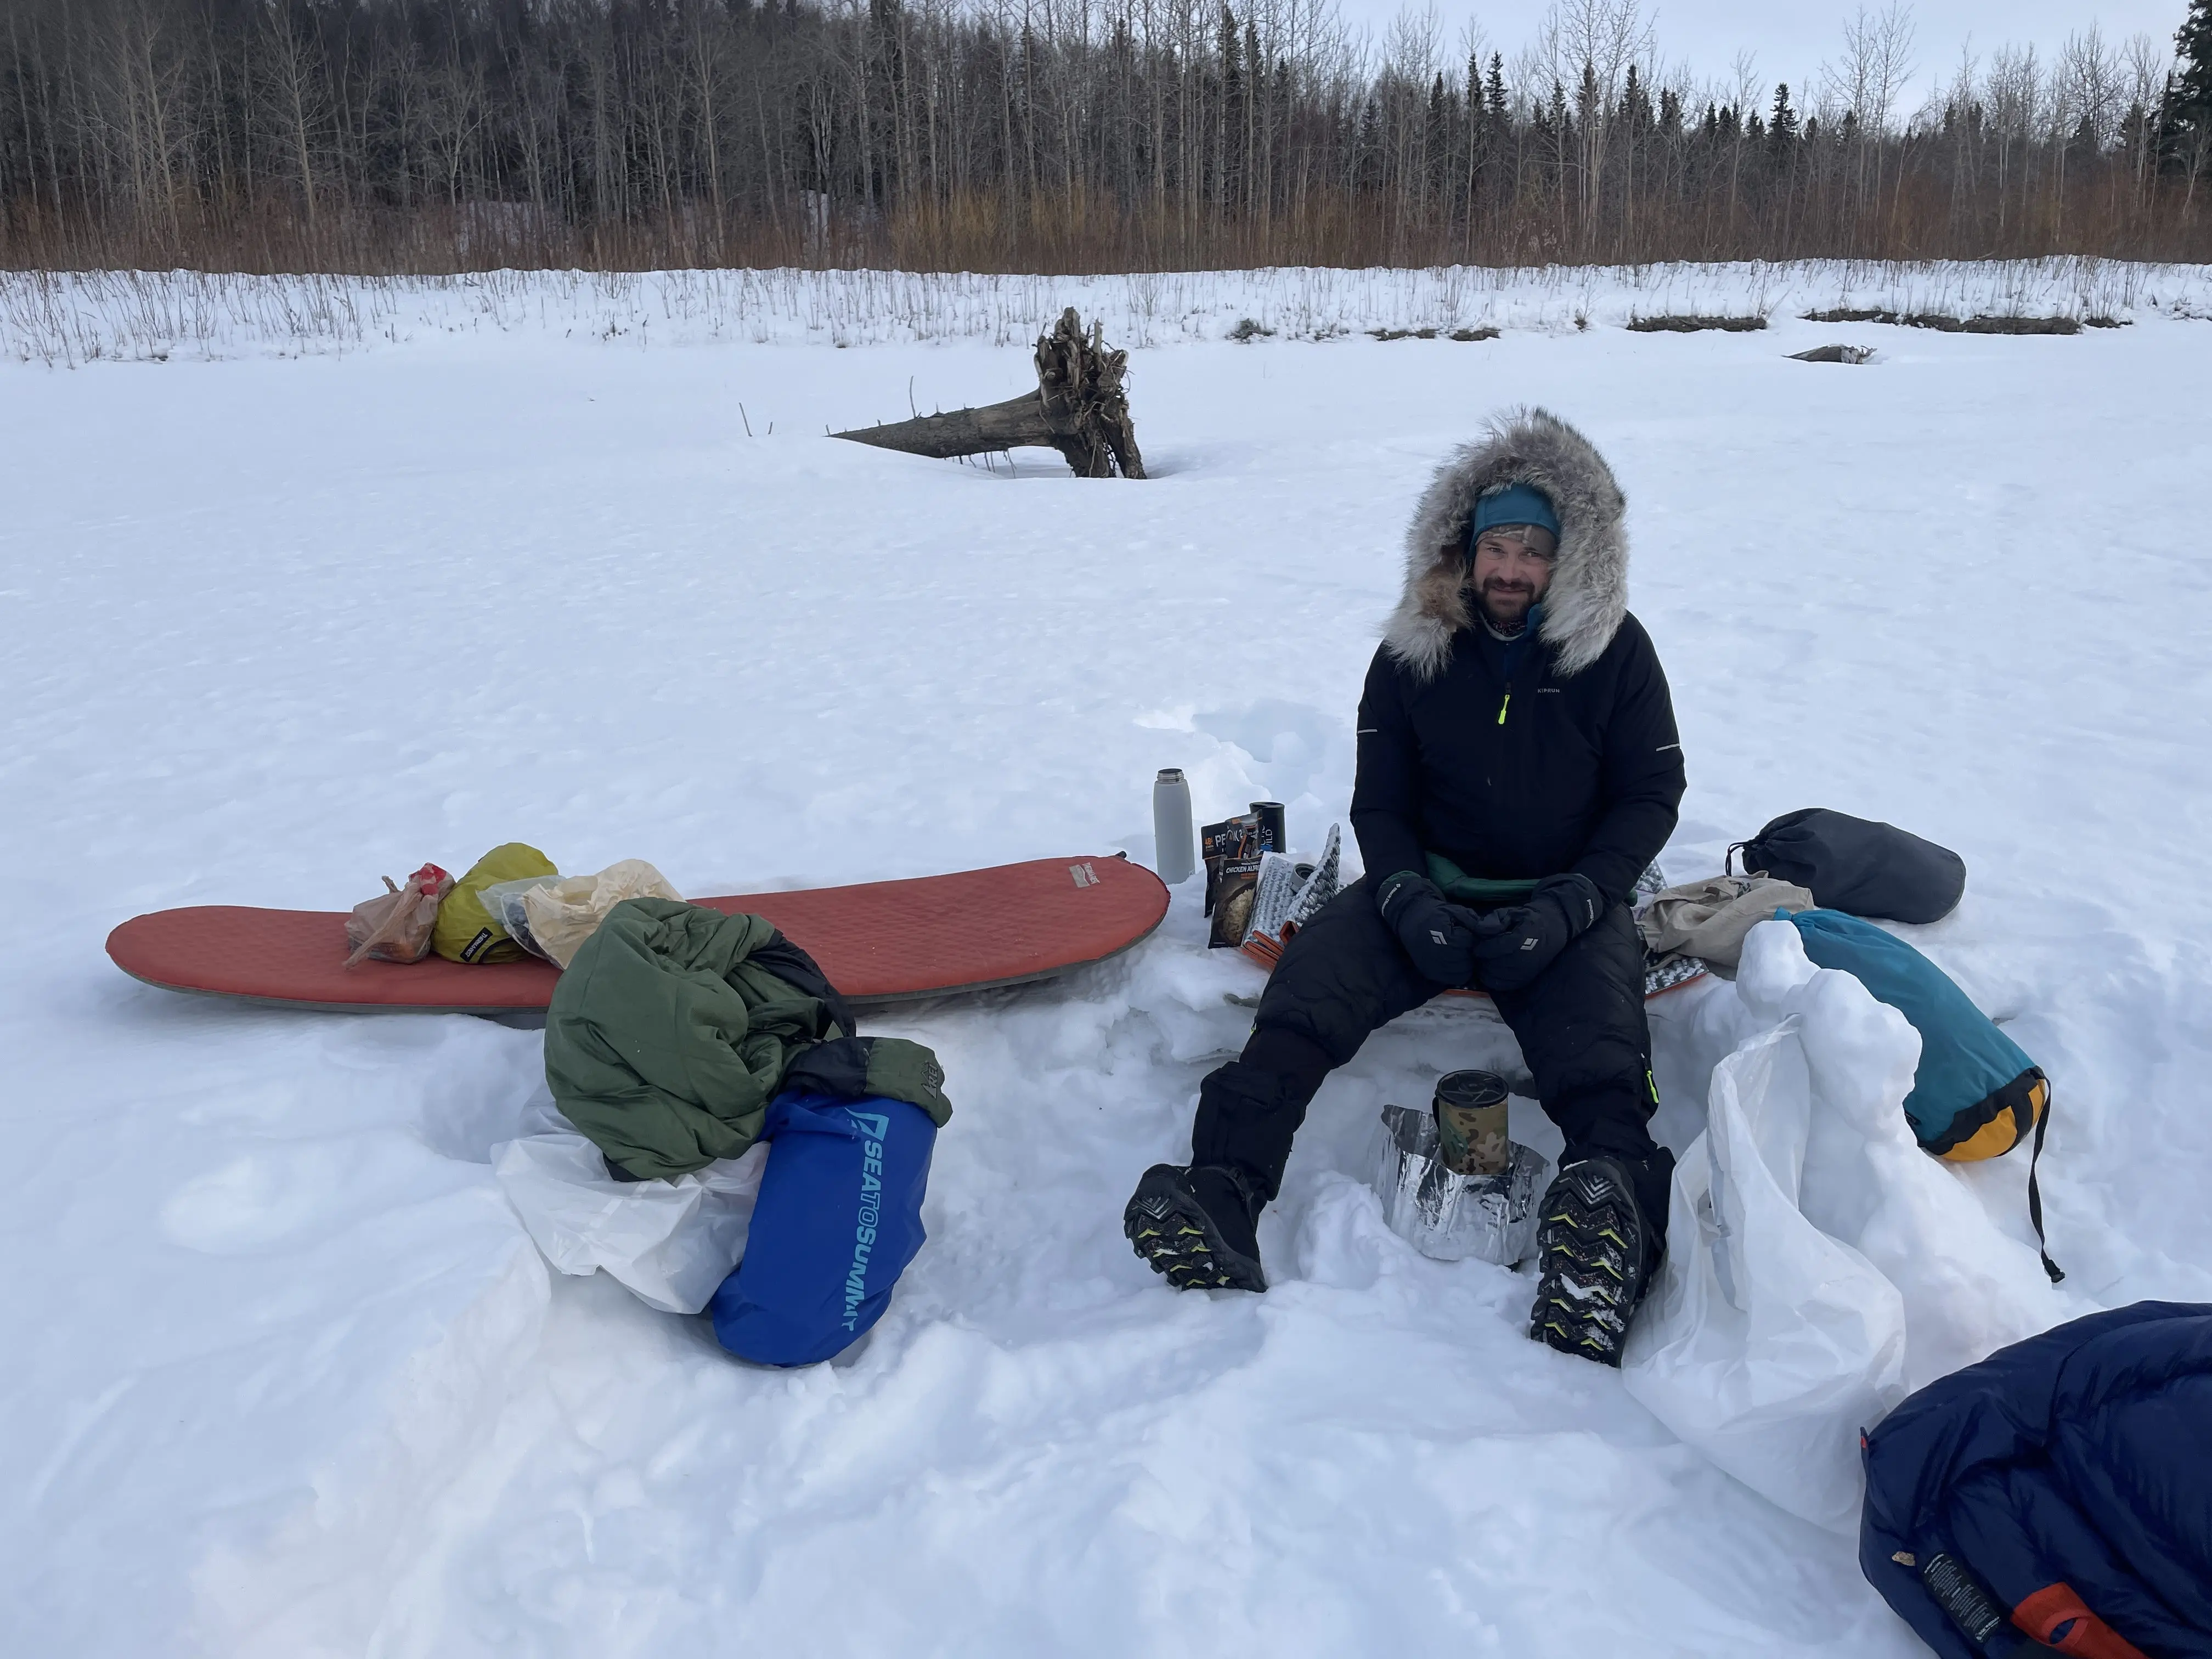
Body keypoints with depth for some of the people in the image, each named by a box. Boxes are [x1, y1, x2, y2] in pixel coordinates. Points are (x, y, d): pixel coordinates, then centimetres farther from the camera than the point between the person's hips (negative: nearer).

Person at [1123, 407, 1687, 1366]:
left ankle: (1611, 1214, -56)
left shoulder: (1614, 650, 3)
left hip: (1569, 900, 0)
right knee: (1305, 995, -28)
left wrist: (1569, 906, -13)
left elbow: (1651, 793, 4)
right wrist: (1408, 899, -13)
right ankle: (1224, 1196, -45)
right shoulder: (1415, 653, 5)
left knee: (1599, 1061, -32)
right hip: (1431, 890, 1)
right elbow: (1380, 801, 9)